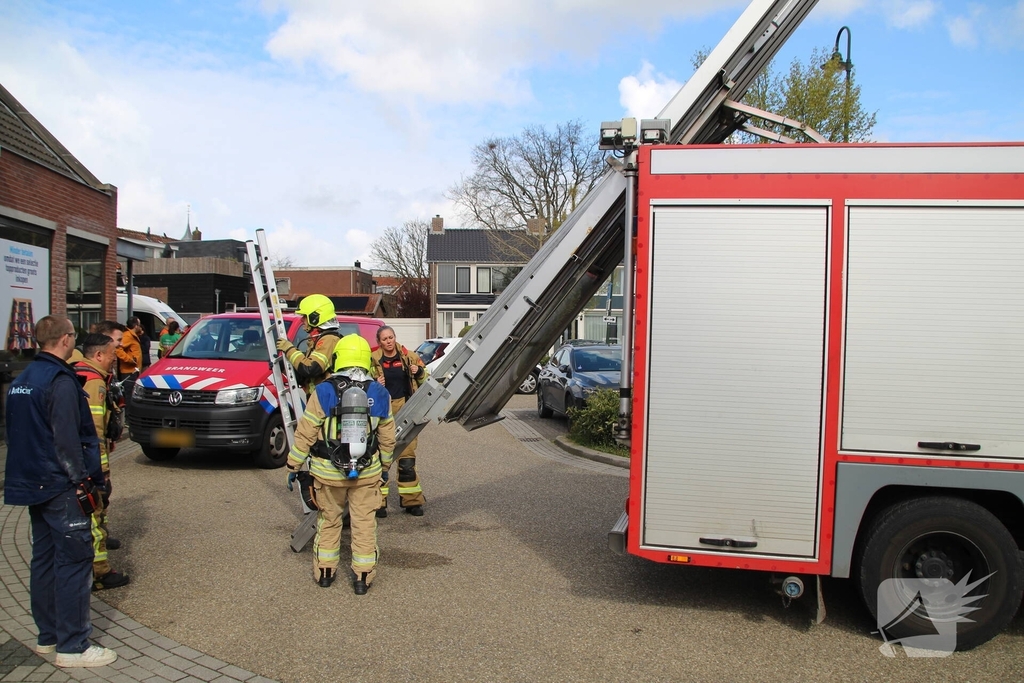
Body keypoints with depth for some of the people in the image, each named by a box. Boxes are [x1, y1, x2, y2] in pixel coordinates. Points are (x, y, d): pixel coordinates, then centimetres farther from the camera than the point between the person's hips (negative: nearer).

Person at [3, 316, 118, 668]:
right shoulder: (60, 381, -16)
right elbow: (66, 439, -20)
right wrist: (82, 482, -16)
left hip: (31, 483, 10)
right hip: (59, 487, -10)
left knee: (44, 559, 16)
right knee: (74, 561, -5)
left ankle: (48, 636, 25)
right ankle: (72, 646, -2)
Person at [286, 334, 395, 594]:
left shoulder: (323, 392, -11)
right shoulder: (379, 394, -2)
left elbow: (305, 434, -7)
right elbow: (387, 438, 6)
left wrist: (293, 466, 3)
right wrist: (385, 465, 21)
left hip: (327, 472, -1)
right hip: (367, 473, 1)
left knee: (328, 520, 17)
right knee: (364, 523, 10)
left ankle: (324, 571, 26)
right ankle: (363, 576, 14)